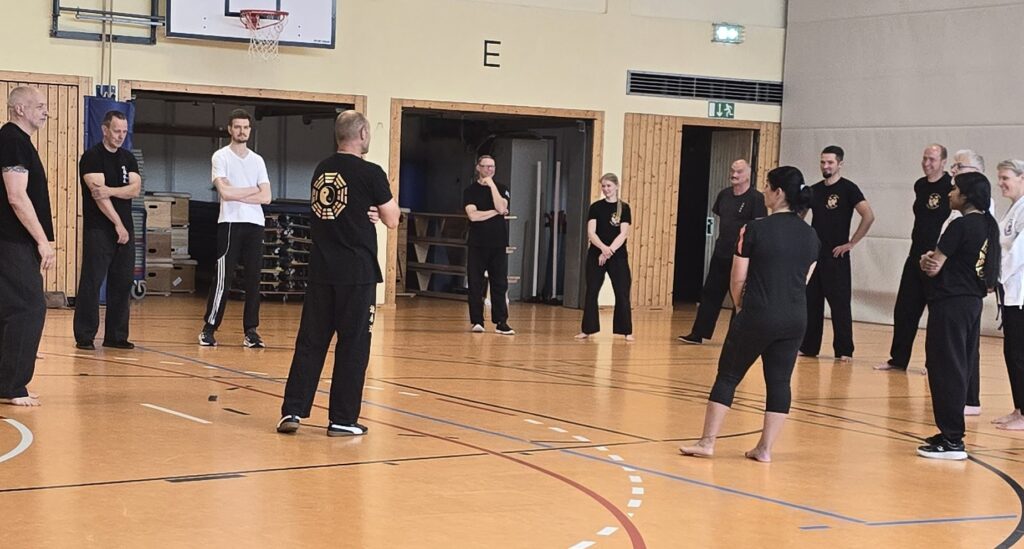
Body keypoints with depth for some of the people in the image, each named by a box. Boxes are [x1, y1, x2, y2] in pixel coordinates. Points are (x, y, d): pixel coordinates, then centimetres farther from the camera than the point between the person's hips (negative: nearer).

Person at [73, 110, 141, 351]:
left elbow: (135, 188, -3)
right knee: (91, 283, -6)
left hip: (125, 230, 6)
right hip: (98, 230, -6)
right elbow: (98, 194, -15)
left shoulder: (128, 158, 13)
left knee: (122, 284, 7)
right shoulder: (92, 157, -6)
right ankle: (84, 337, -1)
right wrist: (118, 224, -17)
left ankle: (116, 336, 14)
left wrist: (109, 190, -20)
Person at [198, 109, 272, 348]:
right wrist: (253, 189, -2)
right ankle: (209, 328, 2)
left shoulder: (257, 160, 14)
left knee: (253, 278, 3)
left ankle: (250, 330, 8)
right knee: (223, 277, -5)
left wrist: (237, 194, -8)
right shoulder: (221, 156, 2)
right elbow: (225, 192, -12)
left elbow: (266, 197, 3)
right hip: (230, 223, -4)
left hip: (255, 223, 4)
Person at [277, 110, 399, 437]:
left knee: (311, 340, 9)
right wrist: (386, 201, 16)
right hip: (357, 271, -5)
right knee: (353, 346, 2)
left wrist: (366, 213, 8)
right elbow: (392, 220, -2)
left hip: (321, 269, 5)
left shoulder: (321, 170, 10)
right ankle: (342, 420, 6)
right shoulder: (370, 173, -9)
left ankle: (292, 412, 7)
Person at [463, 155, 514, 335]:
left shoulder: (501, 188, 9)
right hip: (477, 244, -1)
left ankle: (501, 322, -1)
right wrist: (496, 212, -6)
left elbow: (501, 208, -10)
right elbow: (473, 215, -10)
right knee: (475, 284, -1)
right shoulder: (470, 190, 4)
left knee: (500, 284, -2)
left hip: (498, 244, 1)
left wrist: (491, 185, -11)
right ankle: (477, 321, 6)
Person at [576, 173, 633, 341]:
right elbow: (591, 232, -7)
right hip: (595, 255, 1)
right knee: (591, 292, 1)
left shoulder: (624, 208, 0)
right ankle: (587, 329, 8)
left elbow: (623, 234, -7)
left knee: (622, 293, -2)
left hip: (618, 256, -1)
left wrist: (609, 251, -19)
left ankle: (626, 331, 5)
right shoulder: (596, 207, 2)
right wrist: (603, 247, -24)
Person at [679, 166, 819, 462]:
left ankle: (707, 442, 8)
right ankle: (765, 448, 10)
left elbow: (739, 278, -5)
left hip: (757, 316, -4)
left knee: (728, 376, 6)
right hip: (795, 320, 4)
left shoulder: (755, 229, -9)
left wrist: (740, 306, 12)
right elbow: (804, 280, 10)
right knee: (779, 382, 9)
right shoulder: (810, 235, 6)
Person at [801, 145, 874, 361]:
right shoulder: (815, 189, 11)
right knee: (810, 303, 8)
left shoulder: (848, 189, -6)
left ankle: (844, 351, 1)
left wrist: (851, 243, -15)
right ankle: (808, 347, 16)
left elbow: (869, 216, -16)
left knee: (840, 304, -4)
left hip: (836, 256, -6)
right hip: (813, 253, 6)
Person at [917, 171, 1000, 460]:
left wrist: (928, 259, 7)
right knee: (959, 369, 15)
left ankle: (952, 440, -4)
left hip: (950, 304, -9)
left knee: (945, 370, -5)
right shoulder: (989, 226, 10)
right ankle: (951, 433, 22)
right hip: (973, 303, 9)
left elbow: (932, 268, -16)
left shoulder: (960, 226, -16)